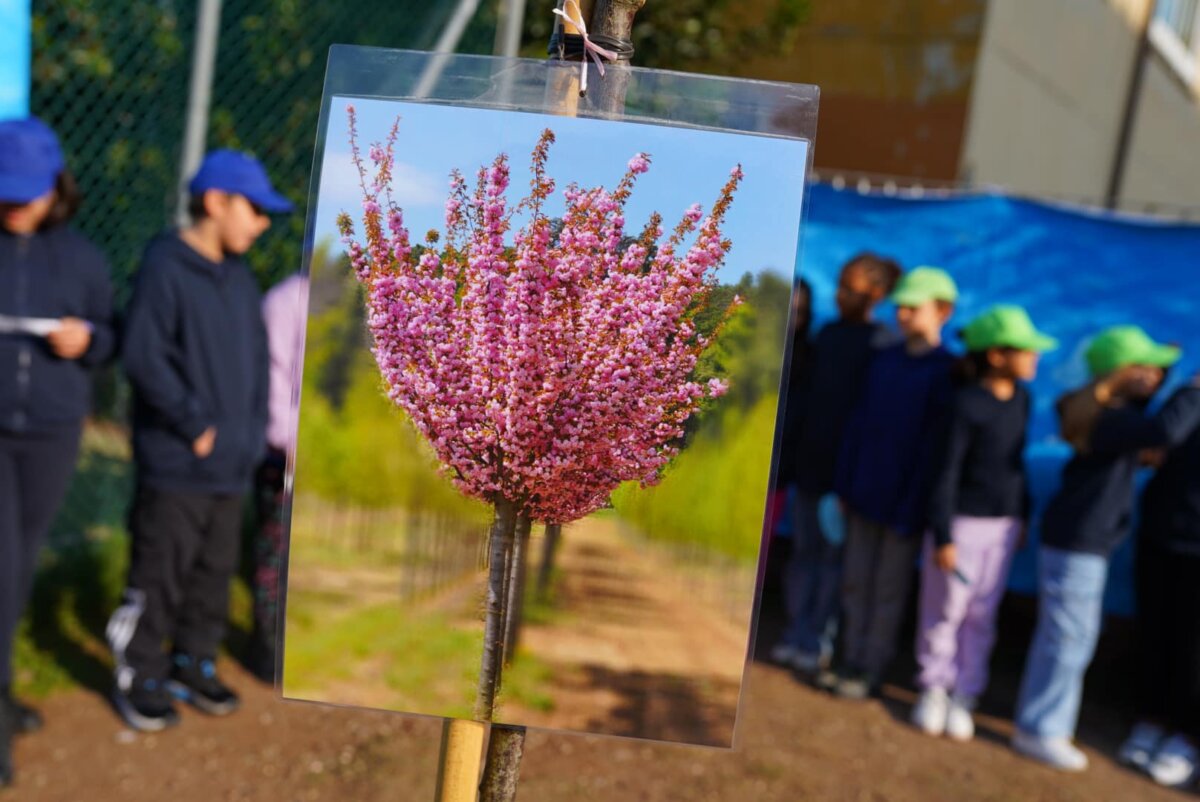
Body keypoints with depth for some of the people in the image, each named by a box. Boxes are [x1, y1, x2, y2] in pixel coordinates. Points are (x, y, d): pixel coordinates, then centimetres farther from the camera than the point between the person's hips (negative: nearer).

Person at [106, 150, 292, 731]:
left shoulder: (240, 278, 12)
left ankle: (193, 663, 31)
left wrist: (252, 431, 7)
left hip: (233, 466, 7)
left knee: (214, 573, 15)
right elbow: (142, 356, -17)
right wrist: (195, 426, -14)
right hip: (176, 466, -7)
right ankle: (139, 678, 21)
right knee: (159, 576, 3)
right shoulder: (164, 268, -10)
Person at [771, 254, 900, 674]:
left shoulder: (882, 344, -6)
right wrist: (787, 451, 8)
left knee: (832, 555, 4)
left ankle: (817, 640, 15)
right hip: (810, 461, 5)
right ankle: (796, 634, 20)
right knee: (803, 549, 10)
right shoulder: (827, 333, 10)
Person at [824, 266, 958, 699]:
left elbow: (938, 442, -12)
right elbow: (859, 420, 9)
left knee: (889, 589, 7)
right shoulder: (884, 359, 7)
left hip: (906, 499, -5)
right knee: (855, 581, 12)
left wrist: (914, 505, -16)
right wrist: (844, 484, 8)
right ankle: (852, 660, 26)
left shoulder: (947, 371, -8)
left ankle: (871, 669, 20)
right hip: (864, 492, 5)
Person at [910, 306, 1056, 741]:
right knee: (946, 610, 6)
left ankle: (964, 695, 24)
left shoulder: (1021, 398, 4)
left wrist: (1023, 516, 17)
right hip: (965, 522, -6)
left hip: (1005, 524, 6)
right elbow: (947, 472, -15)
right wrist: (943, 537, -14)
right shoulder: (968, 403, -17)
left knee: (981, 615, 12)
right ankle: (933, 688, 23)